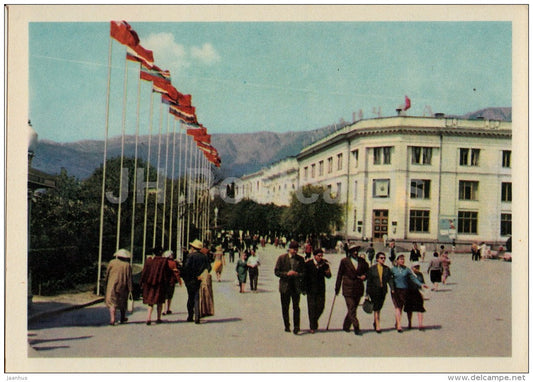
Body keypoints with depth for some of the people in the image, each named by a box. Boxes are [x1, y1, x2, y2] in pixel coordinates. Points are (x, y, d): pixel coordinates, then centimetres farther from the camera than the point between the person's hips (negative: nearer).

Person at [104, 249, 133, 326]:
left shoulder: (112, 262, -2)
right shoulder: (127, 265, -6)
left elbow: (107, 274, 4)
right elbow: (129, 278, -7)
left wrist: (106, 284, 16)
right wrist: (130, 289, -4)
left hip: (112, 285, -1)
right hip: (123, 287, 1)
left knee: (112, 302, -1)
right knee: (123, 302, 18)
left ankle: (112, 319, -18)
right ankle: (122, 319, 29)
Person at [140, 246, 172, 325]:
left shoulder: (149, 260, -1)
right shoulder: (164, 261, -6)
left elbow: (144, 272, 0)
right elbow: (167, 273, -4)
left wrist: (142, 283, 7)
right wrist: (167, 282, 5)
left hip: (149, 283, 1)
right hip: (160, 283, -1)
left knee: (150, 301, 7)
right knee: (159, 302, 12)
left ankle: (149, 318, -9)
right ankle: (158, 318, 17)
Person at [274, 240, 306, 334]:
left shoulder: (300, 259, 2)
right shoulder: (282, 258, -1)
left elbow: (304, 273, 5)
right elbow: (276, 272, -1)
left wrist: (297, 274, -16)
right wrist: (287, 274, -16)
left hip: (296, 286, 0)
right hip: (285, 286, 0)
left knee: (296, 307, -6)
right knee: (285, 308, 9)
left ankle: (296, 327, 1)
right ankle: (287, 326, 23)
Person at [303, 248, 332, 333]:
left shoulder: (324, 263, -1)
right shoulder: (308, 263, -8)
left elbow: (328, 276, 6)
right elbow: (304, 276, -1)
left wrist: (328, 273, -16)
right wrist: (304, 288, -5)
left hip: (321, 289, 3)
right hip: (311, 289, -2)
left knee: (320, 307, 4)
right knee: (312, 307, -2)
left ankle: (314, 321, 31)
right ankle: (312, 327, 7)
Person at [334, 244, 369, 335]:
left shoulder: (362, 261, 8)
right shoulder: (344, 261, 0)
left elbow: (367, 271, 20)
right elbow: (339, 275, 4)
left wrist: (364, 276, -4)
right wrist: (337, 288, 3)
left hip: (358, 289, 4)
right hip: (348, 289, -4)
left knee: (353, 308, 10)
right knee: (351, 309, -9)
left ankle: (346, 326, 24)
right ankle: (356, 328, -7)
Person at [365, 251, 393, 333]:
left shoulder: (387, 269, 6)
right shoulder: (372, 268, -1)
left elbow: (389, 279, 3)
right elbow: (368, 281, 0)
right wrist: (368, 293, -3)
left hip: (383, 290, 3)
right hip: (374, 290, -3)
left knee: (379, 307, 11)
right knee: (376, 308, -5)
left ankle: (375, 323, 29)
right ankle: (377, 326, -4)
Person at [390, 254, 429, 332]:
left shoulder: (407, 269, 7)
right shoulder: (393, 269, 5)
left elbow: (413, 278, 1)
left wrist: (421, 284, -10)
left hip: (404, 290, 2)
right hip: (395, 290, -2)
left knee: (401, 307, 6)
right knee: (397, 307, -11)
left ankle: (397, 324, 18)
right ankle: (399, 325, -15)